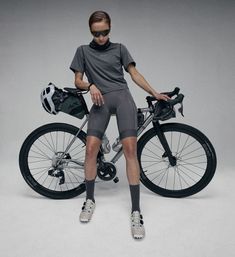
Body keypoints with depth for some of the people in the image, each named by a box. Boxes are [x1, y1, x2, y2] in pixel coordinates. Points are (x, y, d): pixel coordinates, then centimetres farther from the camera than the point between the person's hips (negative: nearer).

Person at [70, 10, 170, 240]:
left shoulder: (119, 48, 17)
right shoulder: (83, 51, 17)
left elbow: (134, 74, 14)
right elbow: (78, 81, 13)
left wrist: (155, 93, 7)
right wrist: (91, 86, -9)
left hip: (122, 96, 0)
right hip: (101, 100, 1)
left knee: (130, 148, -16)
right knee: (91, 148, -15)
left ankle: (136, 211, -12)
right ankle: (90, 199, 9)